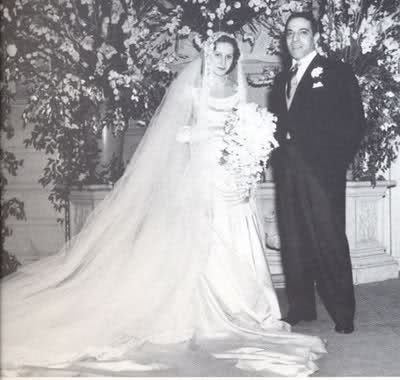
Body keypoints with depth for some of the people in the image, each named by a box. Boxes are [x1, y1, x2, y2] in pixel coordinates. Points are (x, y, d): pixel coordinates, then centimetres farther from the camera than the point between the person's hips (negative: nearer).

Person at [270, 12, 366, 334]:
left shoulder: (337, 72, 2)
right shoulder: (282, 79, 19)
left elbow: (355, 123, -4)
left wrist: (339, 163, -11)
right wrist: (279, 159, 3)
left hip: (322, 171, -5)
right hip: (287, 173, 6)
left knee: (330, 241, -3)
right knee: (293, 243, 8)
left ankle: (343, 313, 7)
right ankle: (301, 307, 19)